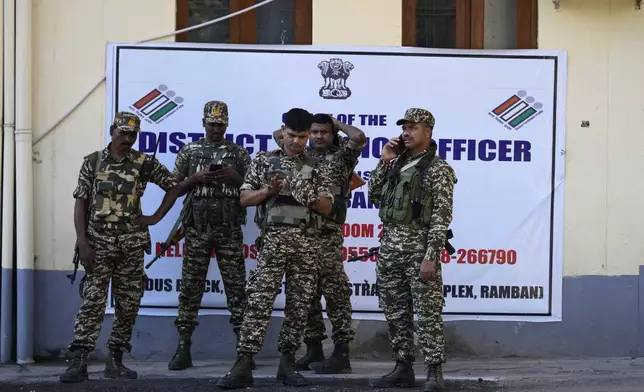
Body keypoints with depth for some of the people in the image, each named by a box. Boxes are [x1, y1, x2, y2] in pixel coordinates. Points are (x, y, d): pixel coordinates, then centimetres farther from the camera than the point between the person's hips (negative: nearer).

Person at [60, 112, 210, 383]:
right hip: (99, 242, -2)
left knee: (128, 304, 4)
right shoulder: (93, 162, 2)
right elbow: (81, 203, 0)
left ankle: (115, 360, 14)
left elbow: (174, 188, 11)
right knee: (93, 300, -8)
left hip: (132, 243, 2)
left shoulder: (144, 163, 3)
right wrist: (83, 242, -8)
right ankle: (79, 362, -9)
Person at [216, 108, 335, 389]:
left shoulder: (319, 167, 8)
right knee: (259, 301, -10)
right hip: (273, 238, -2)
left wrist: (308, 196, -16)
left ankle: (287, 364, 12)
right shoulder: (264, 160, 7)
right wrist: (268, 191, -12)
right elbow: (245, 198, 6)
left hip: (307, 242, 2)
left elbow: (327, 207, 3)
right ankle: (243, 367, -14)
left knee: (299, 305, 3)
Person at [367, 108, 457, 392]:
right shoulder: (396, 163, 15)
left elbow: (441, 217, -12)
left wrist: (431, 257, -19)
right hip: (389, 246, 7)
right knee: (395, 313, 9)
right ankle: (403, 368, 17)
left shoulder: (438, 169, -7)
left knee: (427, 313, -5)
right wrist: (385, 161, 5)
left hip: (419, 246, -7)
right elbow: (373, 195, 15)